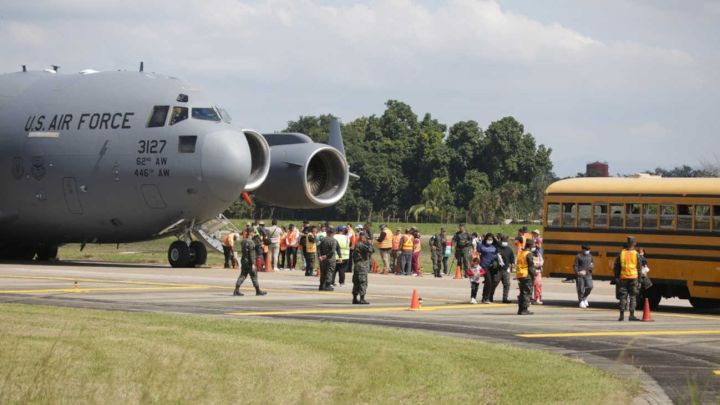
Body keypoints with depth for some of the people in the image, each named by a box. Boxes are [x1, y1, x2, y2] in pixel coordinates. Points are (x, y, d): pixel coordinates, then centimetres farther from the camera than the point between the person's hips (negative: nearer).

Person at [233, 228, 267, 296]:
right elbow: (252, 254, -20)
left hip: (243, 260, 8)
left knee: (242, 276, 7)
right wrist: (253, 264, -20)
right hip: (249, 262, -8)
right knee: (254, 276, 4)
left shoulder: (243, 241, 10)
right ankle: (258, 291, 13)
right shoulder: (251, 242, -17)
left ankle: (236, 291, -2)